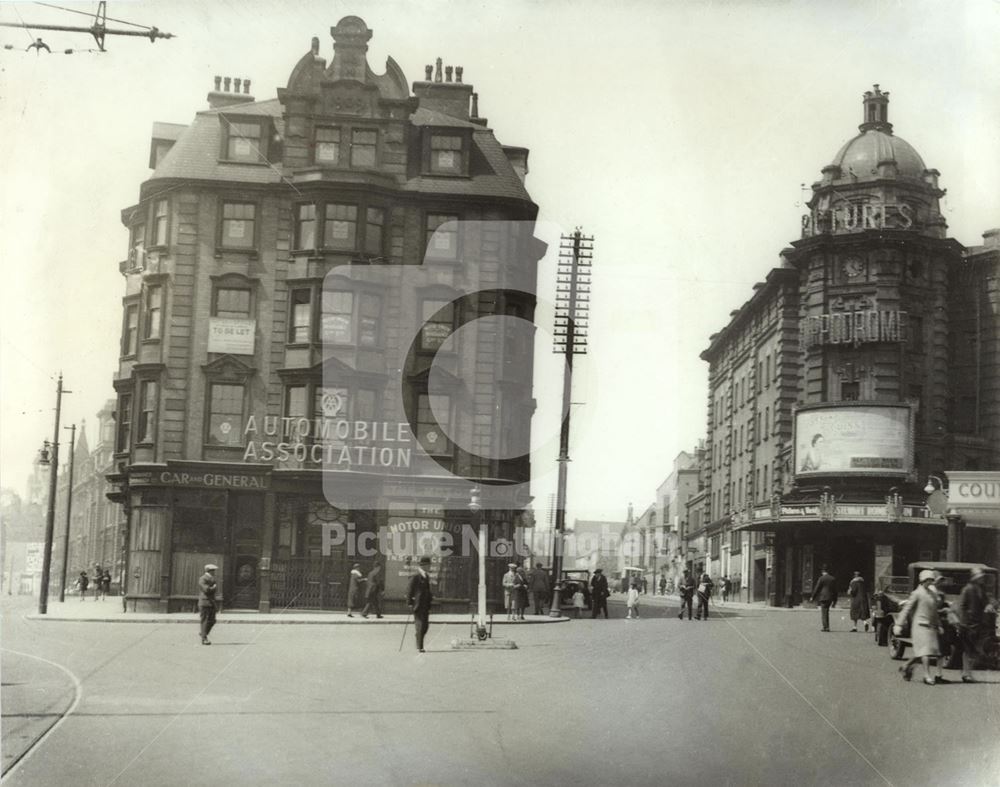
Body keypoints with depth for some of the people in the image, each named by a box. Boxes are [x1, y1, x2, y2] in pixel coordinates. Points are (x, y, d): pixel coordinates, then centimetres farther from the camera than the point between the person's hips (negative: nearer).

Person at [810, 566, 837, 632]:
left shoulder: (821, 578, -7)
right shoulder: (833, 579, 10)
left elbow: (816, 589, -6)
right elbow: (835, 590, 13)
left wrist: (813, 597, 4)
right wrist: (834, 601, 18)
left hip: (823, 597, -6)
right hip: (830, 598, 6)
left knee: (823, 613, -1)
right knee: (826, 612, 16)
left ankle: (825, 627, -6)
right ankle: (827, 626, 16)